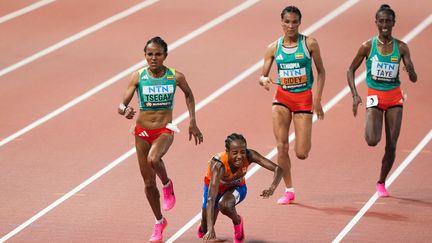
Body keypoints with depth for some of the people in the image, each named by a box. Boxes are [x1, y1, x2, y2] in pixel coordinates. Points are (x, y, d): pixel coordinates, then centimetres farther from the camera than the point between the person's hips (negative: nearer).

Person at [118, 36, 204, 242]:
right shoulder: (138, 77, -9)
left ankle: (167, 185, -3)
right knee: (149, 183, 8)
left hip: (165, 130, -2)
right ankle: (159, 222, 30)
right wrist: (125, 111, -33)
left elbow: (189, 95, 13)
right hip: (142, 132, 2)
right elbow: (122, 105, -9)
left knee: (153, 159, -36)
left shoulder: (175, 77, -8)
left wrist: (193, 122, 11)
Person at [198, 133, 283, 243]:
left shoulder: (249, 156, -33)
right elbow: (211, 199, -47)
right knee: (204, 232, 4)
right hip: (214, 188, -1)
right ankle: (204, 229, 43)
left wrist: (272, 188, -57)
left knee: (224, 205, -33)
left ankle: (237, 222, 0)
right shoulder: (218, 165, -42)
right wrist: (210, 229, -57)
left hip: (237, 187, 1)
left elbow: (278, 169, -35)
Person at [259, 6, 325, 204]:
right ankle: (289, 190, 9)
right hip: (282, 98, 2)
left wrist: (317, 99, -6)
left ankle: (305, 141, 33)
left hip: (304, 98, -2)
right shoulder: (273, 48, 0)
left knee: (301, 154, -5)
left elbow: (321, 71, 2)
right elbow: (262, 76, 4)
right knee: (281, 147, -5)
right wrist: (264, 80, -21)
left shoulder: (310, 44, -6)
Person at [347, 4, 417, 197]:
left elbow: (413, 78, -3)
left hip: (395, 97, 2)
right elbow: (351, 70, 2)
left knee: (391, 145, 0)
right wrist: (355, 95, -8)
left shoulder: (401, 47, -2)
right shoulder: (368, 46, -6)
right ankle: (371, 129, 19)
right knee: (372, 141, -19)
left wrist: (410, 70, -27)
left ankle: (381, 183, 19)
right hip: (374, 96, -2)